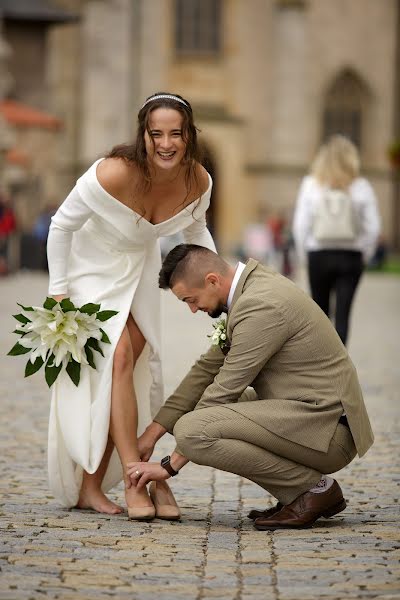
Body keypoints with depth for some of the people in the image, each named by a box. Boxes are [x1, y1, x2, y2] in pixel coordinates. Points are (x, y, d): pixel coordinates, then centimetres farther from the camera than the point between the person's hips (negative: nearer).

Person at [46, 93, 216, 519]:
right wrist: (58, 290, -15)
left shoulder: (197, 182, -18)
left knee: (130, 368, 1)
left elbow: (196, 231, 6)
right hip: (92, 266, -5)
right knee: (118, 357, -20)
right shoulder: (113, 175, -34)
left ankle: (90, 487, 10)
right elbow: (61, 226, -19)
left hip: (139, 269, 5)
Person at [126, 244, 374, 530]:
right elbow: (209, 367, 17)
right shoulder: (251, 287, 12)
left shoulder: (260, 306, -18)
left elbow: (225, 389, -15)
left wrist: (171, 464, -7)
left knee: (192, 429, -20)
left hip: (325, 426, -10)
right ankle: (298, 494, 10)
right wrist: (152, 433, 15)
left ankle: (314, 487, -8)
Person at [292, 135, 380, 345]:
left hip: (319, 255, 1)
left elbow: (300, 224, -4)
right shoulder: (361, 187, -3)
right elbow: (373, 227, -5)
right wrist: (364, 255, 7)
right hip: (351, 256, -1)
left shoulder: (311, 184, -3)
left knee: (320, 312, 15)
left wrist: (304, 254, 6)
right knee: (342, 313, 0)